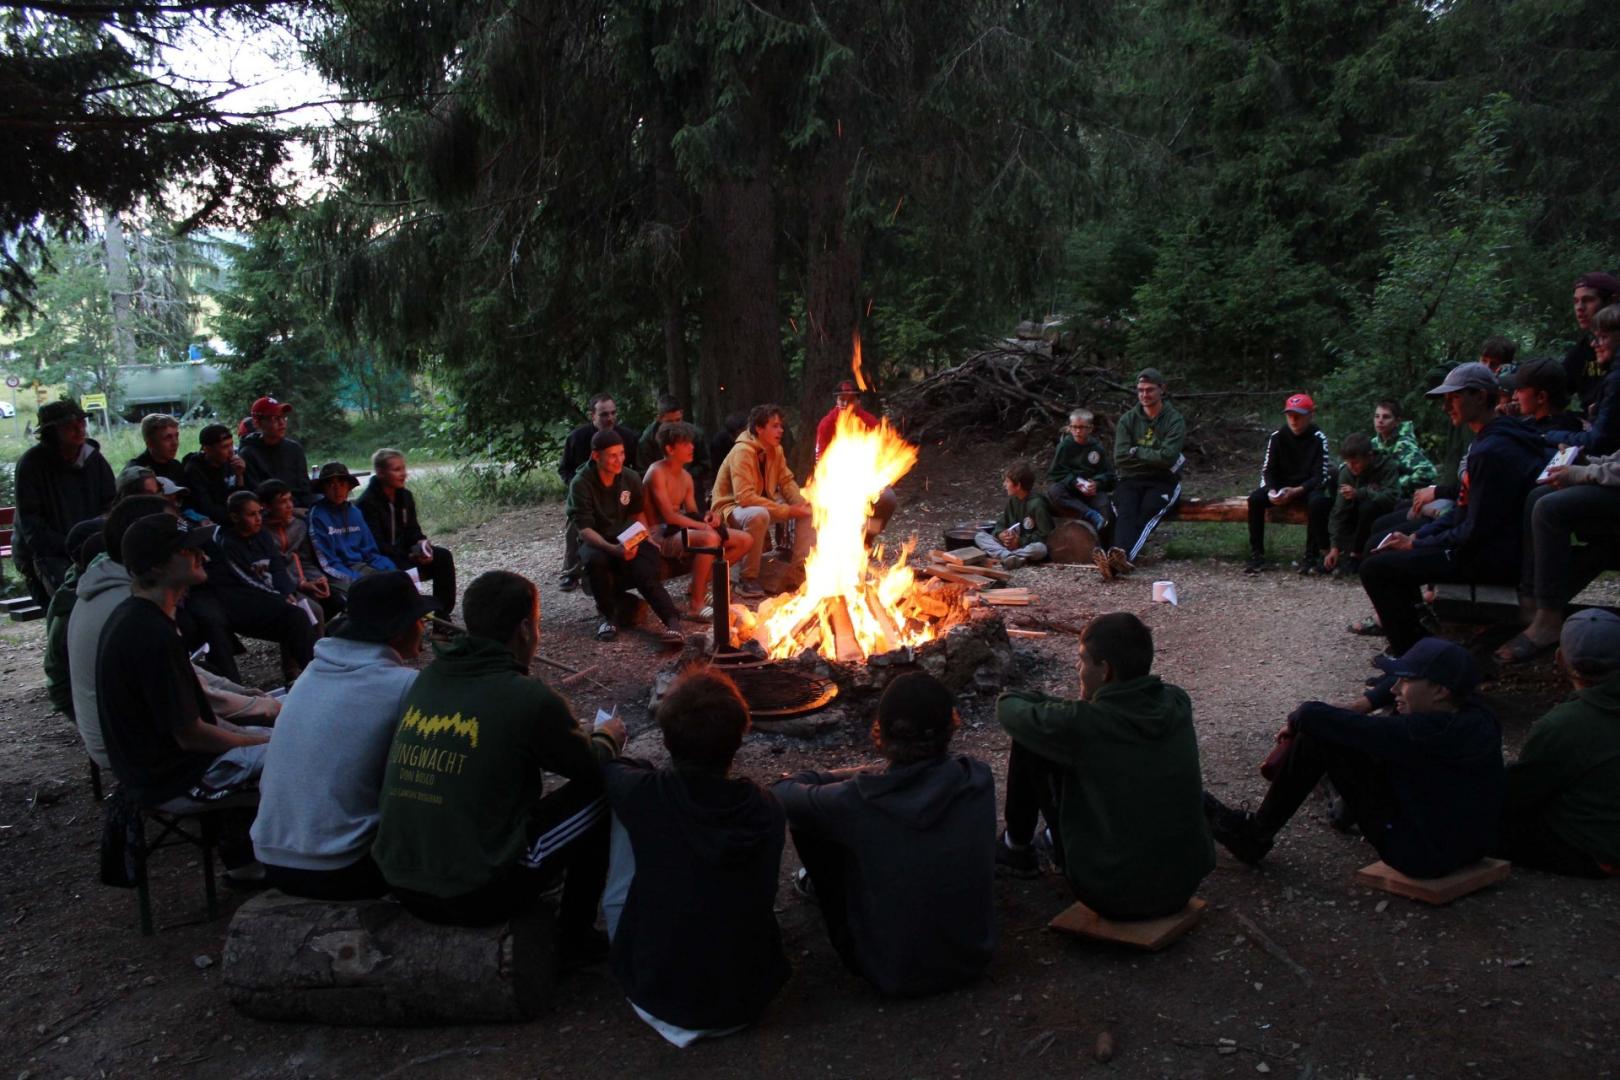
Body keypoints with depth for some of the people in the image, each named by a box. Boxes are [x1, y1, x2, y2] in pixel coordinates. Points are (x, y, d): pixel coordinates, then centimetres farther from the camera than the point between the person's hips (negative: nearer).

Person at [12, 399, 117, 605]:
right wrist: (67, 548, -18)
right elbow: (29, 521, -8)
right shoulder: (31, 463, -6)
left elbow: (112, 505, 10)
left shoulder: (94, 458, 7)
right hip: (44, 553, -4)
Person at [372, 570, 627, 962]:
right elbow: (594, 768, 1)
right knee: (604, 794, 8)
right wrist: (607, 736, 24)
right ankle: (575, 934, 19)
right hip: (475, 896, -7)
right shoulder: (528, 697, -16)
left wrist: (583, 737, 30)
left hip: (400, 883, 7)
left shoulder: (427, 678, 3)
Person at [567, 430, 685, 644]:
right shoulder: (581, 483, -14)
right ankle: (609, 614, -14)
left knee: (645, 572, -29)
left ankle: (672, 621, -34)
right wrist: (612, 549, -36)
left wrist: (637, 541, -7)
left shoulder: (631, 478, -2)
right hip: (595, 541, -2)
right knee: (595, 560, -37)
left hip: (626, 540, 2)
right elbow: (584, 528, -20)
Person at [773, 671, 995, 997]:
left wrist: (791, 781, 16)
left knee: (805, 816, 5)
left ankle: (825, 887, 37)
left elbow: (783, 796, -7)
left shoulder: (858, 800, -27)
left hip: (895, 977, -3)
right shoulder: (979, 780, -17)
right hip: (973, 960, 4)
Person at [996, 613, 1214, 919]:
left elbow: (1009, 708, -5)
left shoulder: (1082, 724, -23)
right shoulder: (1177, 704, -6)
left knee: (1028, 744, 1)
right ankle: (1057, 837, 47)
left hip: (1113, 897, -6)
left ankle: (1017, 848, 25)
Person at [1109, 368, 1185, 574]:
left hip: (1163, 481, -2)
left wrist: (1136, 451, -4)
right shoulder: (1127, 420, 11)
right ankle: (1123, 556, -56)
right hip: (1131, 480, 2)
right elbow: (1120, 458, -1)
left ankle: (1124, 555, -57)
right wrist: (1152, 457, -4)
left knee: (1148, 510, -33)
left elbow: (1167, 457, -13)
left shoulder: (1174, 421, 2)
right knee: (1126, 511, -30)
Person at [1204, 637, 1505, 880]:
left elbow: (1313, 714, -29)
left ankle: (1254, 836, 2)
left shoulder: (1433, 732, -30)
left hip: (1423, 854, -9)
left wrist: (1296, 720, -5)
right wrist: (1361, 705, 5)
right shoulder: (1466, 710, -4)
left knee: (1318, 732, -13)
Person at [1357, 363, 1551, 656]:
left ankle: (1409, 652, -2)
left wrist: (1416, 545, -11)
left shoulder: (1491, 451, -22)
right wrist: (1418, 536, 6)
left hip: (1489, 560, -11)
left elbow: (1476, 531, -23)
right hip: (1493, 549, 11)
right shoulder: (1496, 439, 12)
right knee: (1387, 548, 20)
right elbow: (1465, 510, 17)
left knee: (1375, 568, -15)